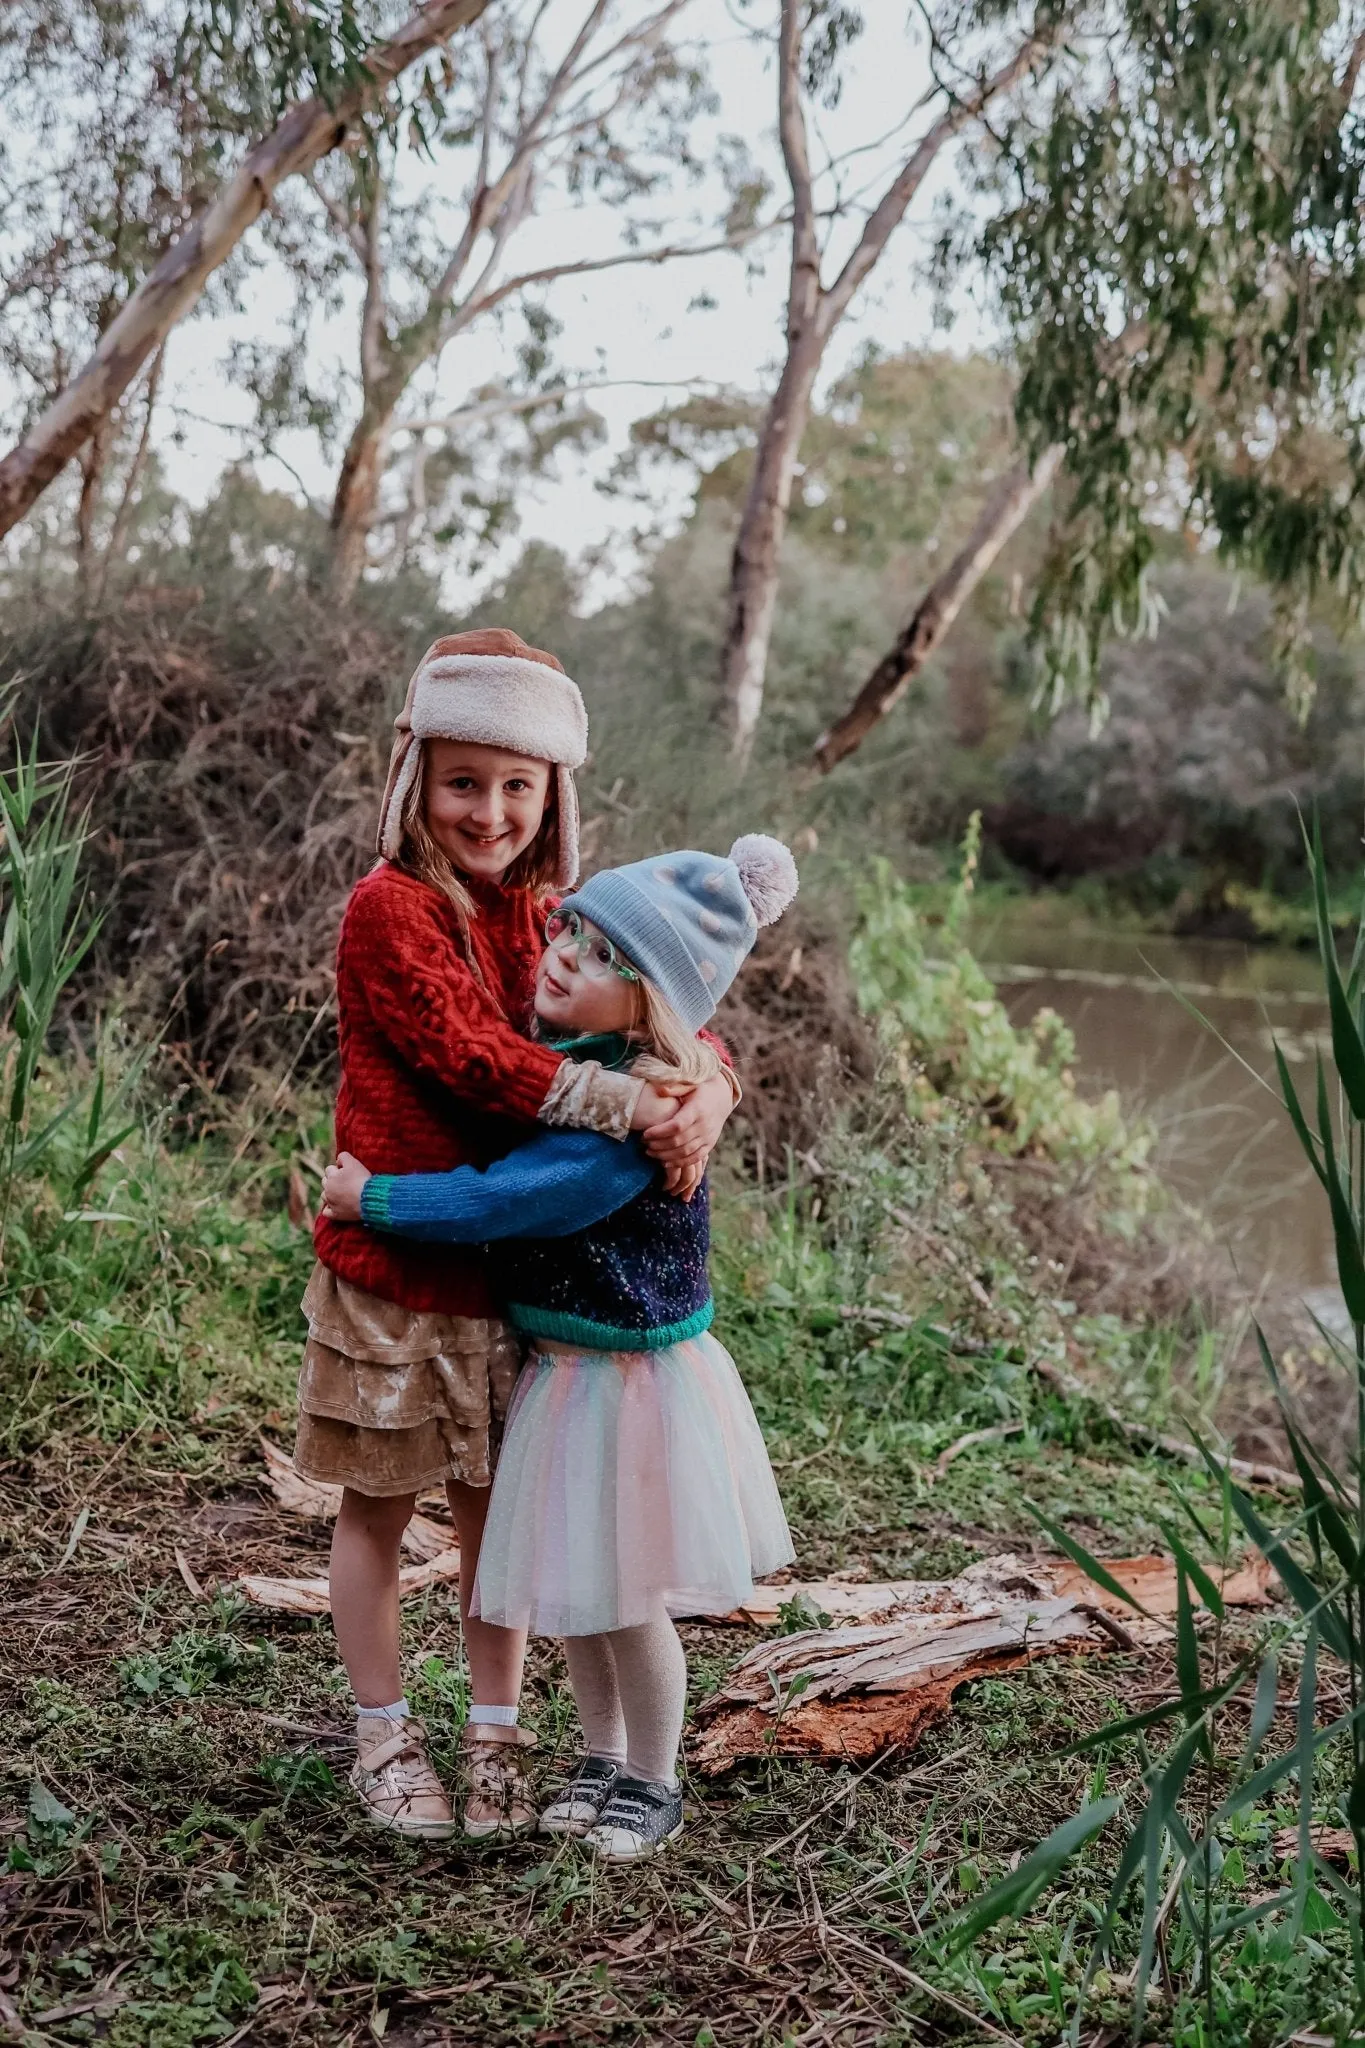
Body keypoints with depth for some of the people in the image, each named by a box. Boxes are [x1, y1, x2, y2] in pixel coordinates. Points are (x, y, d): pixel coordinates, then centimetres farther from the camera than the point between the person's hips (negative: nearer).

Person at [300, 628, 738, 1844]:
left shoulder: (548, 917, 6)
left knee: (500, 1509, 14)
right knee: (379, 1510, 11)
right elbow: (474, 1055, -23)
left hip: (514, 1273, 5)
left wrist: (708, 1092, -21)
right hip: (394, 1273, -5)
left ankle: (494, 1739, 29)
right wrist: (637, 1108, -29)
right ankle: (384, 1739, 28)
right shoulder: (389, 909, -14)